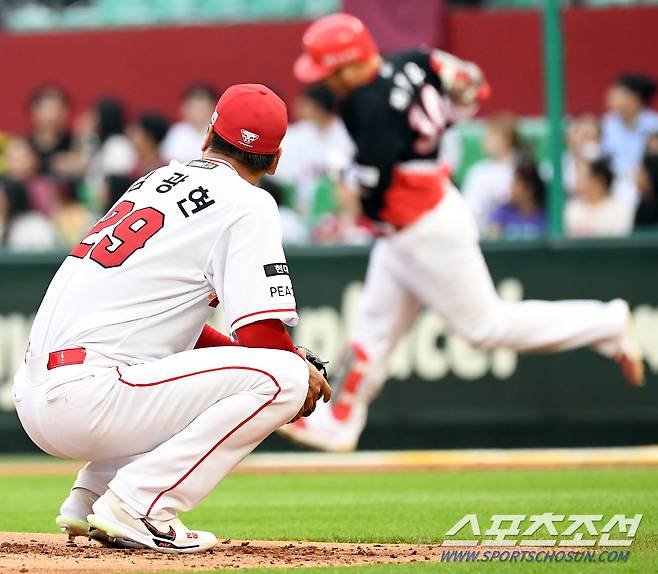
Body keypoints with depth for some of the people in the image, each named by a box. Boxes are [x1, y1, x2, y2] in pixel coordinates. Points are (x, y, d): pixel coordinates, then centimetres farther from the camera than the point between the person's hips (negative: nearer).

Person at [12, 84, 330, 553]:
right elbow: (263, 332, -12)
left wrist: (261, 357, 22)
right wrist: (302, 373, 10)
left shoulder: (158, 179, 22)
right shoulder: (247, 203, -3)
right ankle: (137, 505, -14)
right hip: (84, 400, -9)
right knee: (283, 377, -12)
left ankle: (90, 498, 16)